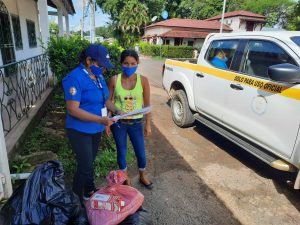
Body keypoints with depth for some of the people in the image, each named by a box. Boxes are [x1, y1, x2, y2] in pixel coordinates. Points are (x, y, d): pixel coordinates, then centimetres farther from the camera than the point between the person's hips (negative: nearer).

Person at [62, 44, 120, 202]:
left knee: (89, 162, 22)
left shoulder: (98, 76, 3)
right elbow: (73, 109, -26)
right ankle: (76, 199, 25)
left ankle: (90, 191, 42)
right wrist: (101, 120, -31)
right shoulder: (75, 78, -21)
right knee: (85, 166, 0)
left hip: (95, 130, 7)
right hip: (80, 131, -7)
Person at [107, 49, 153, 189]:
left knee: (141, 153, 10)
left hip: (136, 123, 0)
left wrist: (148, 124, 0)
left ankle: (142, 177, 41)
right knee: (121, 152, 15)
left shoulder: (143, 80, -9)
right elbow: (109, 101, 0)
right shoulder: (114, 80, -9)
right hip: (118, 122, 0)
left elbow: (147, 104, -2)